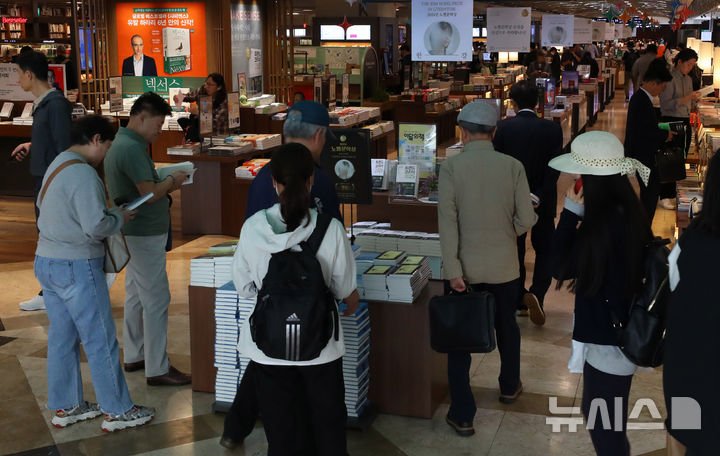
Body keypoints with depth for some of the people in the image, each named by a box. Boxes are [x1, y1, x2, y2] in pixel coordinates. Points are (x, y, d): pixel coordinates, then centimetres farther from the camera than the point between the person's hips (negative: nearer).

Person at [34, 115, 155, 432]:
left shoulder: (57, 165, 12)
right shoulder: (83, 174, -19)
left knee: (62, 338, 16)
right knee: (101, 341, 0)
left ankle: (65, 407, 26)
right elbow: (96, 226, -26)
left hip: (46, 261, 10)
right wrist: (119, 217, -5)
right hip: (76, 266, -10)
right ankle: (118, 412, 10)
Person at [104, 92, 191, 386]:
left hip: (134, 232, 11)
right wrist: (172, 181, -8)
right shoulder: (132, 148, -21)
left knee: (136, 296, 18)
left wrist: (165, 183, 6)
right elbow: (150, 193, -25)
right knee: (156, 300, -5)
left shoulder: (122, 143, 12)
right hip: (145, 233, -11)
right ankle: (157, 369, 0)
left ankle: (133, 356, 29)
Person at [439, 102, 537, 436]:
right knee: (506, 326, 24)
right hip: (503, 266, 2)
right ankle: (509, 387, 46)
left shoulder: (451, 167, -12)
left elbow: (447, 221, -16)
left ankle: (462, 415, 11)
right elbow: (526, 220, -9)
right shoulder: (513, 166, -8)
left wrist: (453, 270, -15)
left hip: (464, 268, -2)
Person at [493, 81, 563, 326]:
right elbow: (554, 169, -13)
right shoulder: (552, 129, -9)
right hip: (542, 203, 0)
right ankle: (536, 294, -7)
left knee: (515, 251, 16)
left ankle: (519, 301, 24)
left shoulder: (503, 127, -11)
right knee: (545, 251, 14)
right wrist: (540, 197, -12)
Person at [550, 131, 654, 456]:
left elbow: (561, 268, -17)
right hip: (618, 332, 10)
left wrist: (571, 212, -17)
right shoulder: (626, 213, 2)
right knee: (599, 417, 25)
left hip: (608, 342, -10)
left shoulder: (605, 224, -28)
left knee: (606, 429, 6)